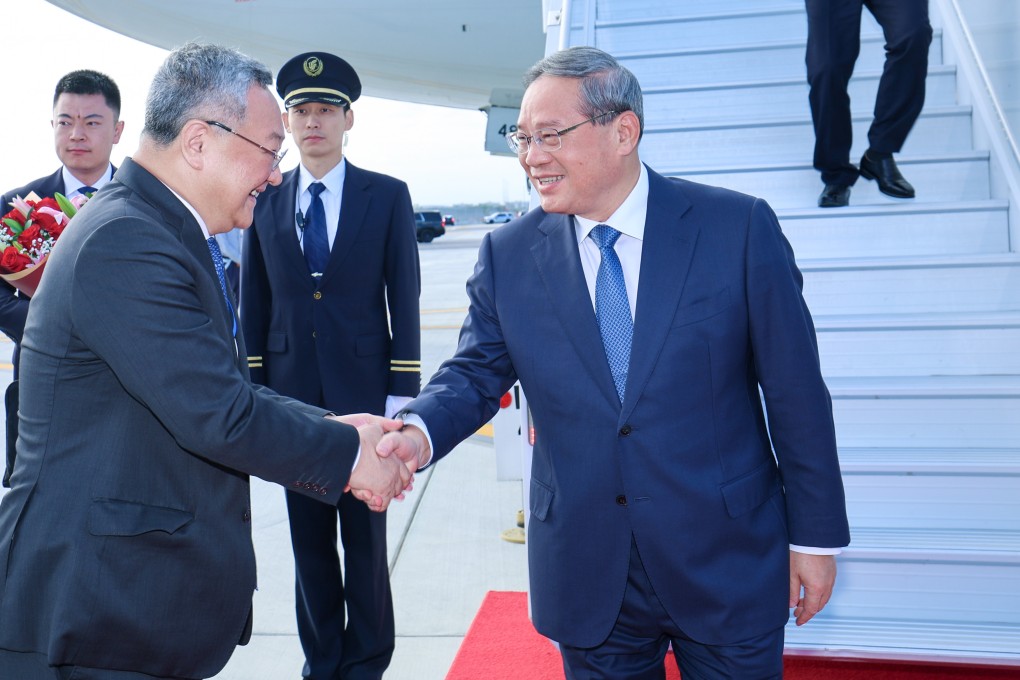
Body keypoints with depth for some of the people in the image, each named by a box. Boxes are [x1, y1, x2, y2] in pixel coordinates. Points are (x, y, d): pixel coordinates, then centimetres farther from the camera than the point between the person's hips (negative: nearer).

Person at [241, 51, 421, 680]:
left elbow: (405, 299, -2)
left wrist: (402, 393, -7)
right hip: (291, 393, 2)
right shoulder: (266, 203, 7)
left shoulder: (388, 197, 1)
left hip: (364, 390, -2)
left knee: (365, 537, 7)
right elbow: (254, 305, 9)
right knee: (309, 540, 12)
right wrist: (256, 392, 4)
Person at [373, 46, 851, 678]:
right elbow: (476, 372, 1)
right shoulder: (508, 254, -1)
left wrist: (816, 533, -2)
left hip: (727, 571, -1)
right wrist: (420, 431, -22)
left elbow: (795, 389, -6)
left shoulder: (739, 227, -9)